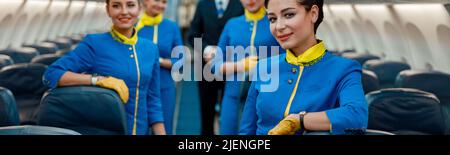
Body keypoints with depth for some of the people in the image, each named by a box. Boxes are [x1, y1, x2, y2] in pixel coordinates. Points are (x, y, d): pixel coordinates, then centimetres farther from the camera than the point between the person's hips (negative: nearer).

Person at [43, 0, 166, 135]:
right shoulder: (95, 43, -10)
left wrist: (161, 133, -3)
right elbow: (51, 75, -17)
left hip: (140, 130, 4)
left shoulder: (151, 48, 1)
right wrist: (98, 79, -26)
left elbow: (153, 101, 5)